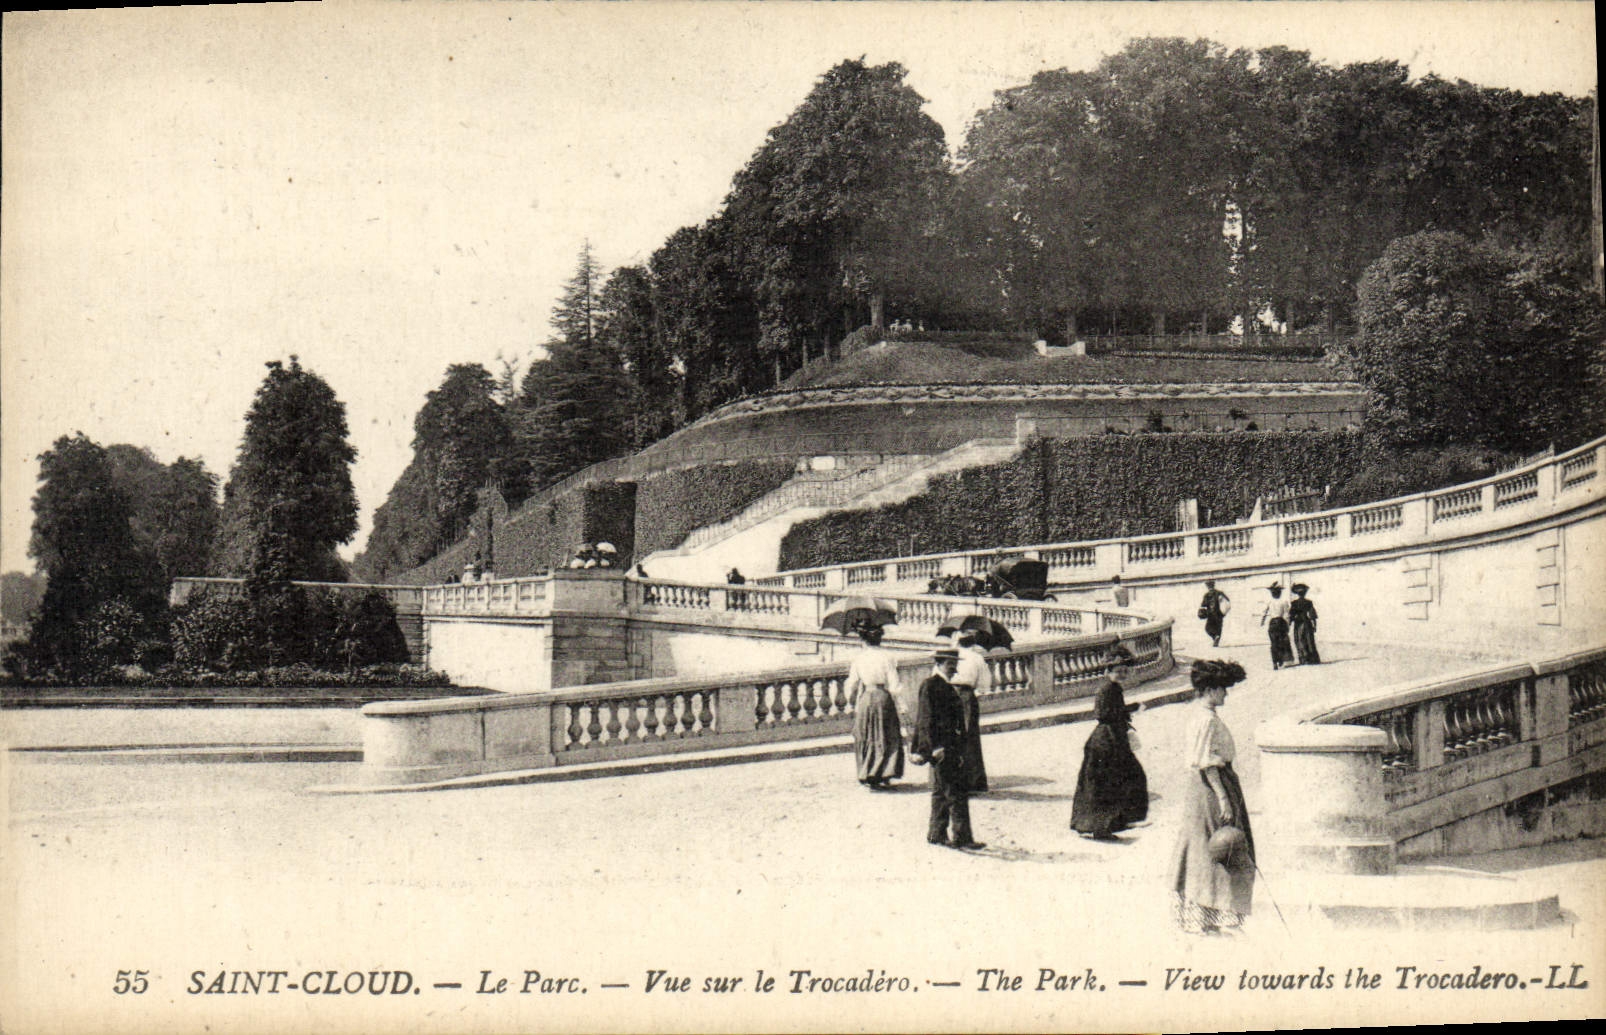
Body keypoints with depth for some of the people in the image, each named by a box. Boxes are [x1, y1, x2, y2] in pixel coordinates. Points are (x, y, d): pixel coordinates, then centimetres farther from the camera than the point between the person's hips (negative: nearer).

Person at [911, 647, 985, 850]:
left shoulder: (947, 686, 18)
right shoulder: (930, 685, -11)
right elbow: (927, 719, -17)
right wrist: (935, 747, -21)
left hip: (951, 747, 10)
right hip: (941, 747, -10)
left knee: (942, 791, 13)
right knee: (957, 792, -10)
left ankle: (936, 834, 19)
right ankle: (961, 836, -9)